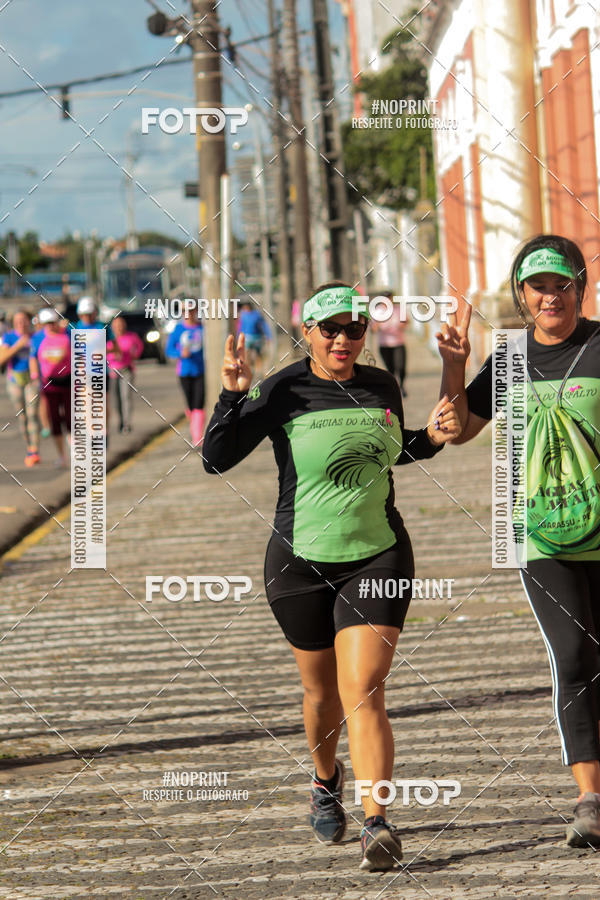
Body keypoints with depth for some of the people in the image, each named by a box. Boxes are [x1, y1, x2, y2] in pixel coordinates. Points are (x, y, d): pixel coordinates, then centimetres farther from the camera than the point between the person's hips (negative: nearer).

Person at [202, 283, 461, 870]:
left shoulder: (382, 387, 3)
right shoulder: (283, 392, -9)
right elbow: (216, 459, -12)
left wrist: (433, 437, 3)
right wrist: (233, 395, -25)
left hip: (378, 559, 1)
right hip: (302, 564, -1)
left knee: (363, 694, -13)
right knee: (322, 690, 15)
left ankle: (377, 826, -18)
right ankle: (326, 782, 45)